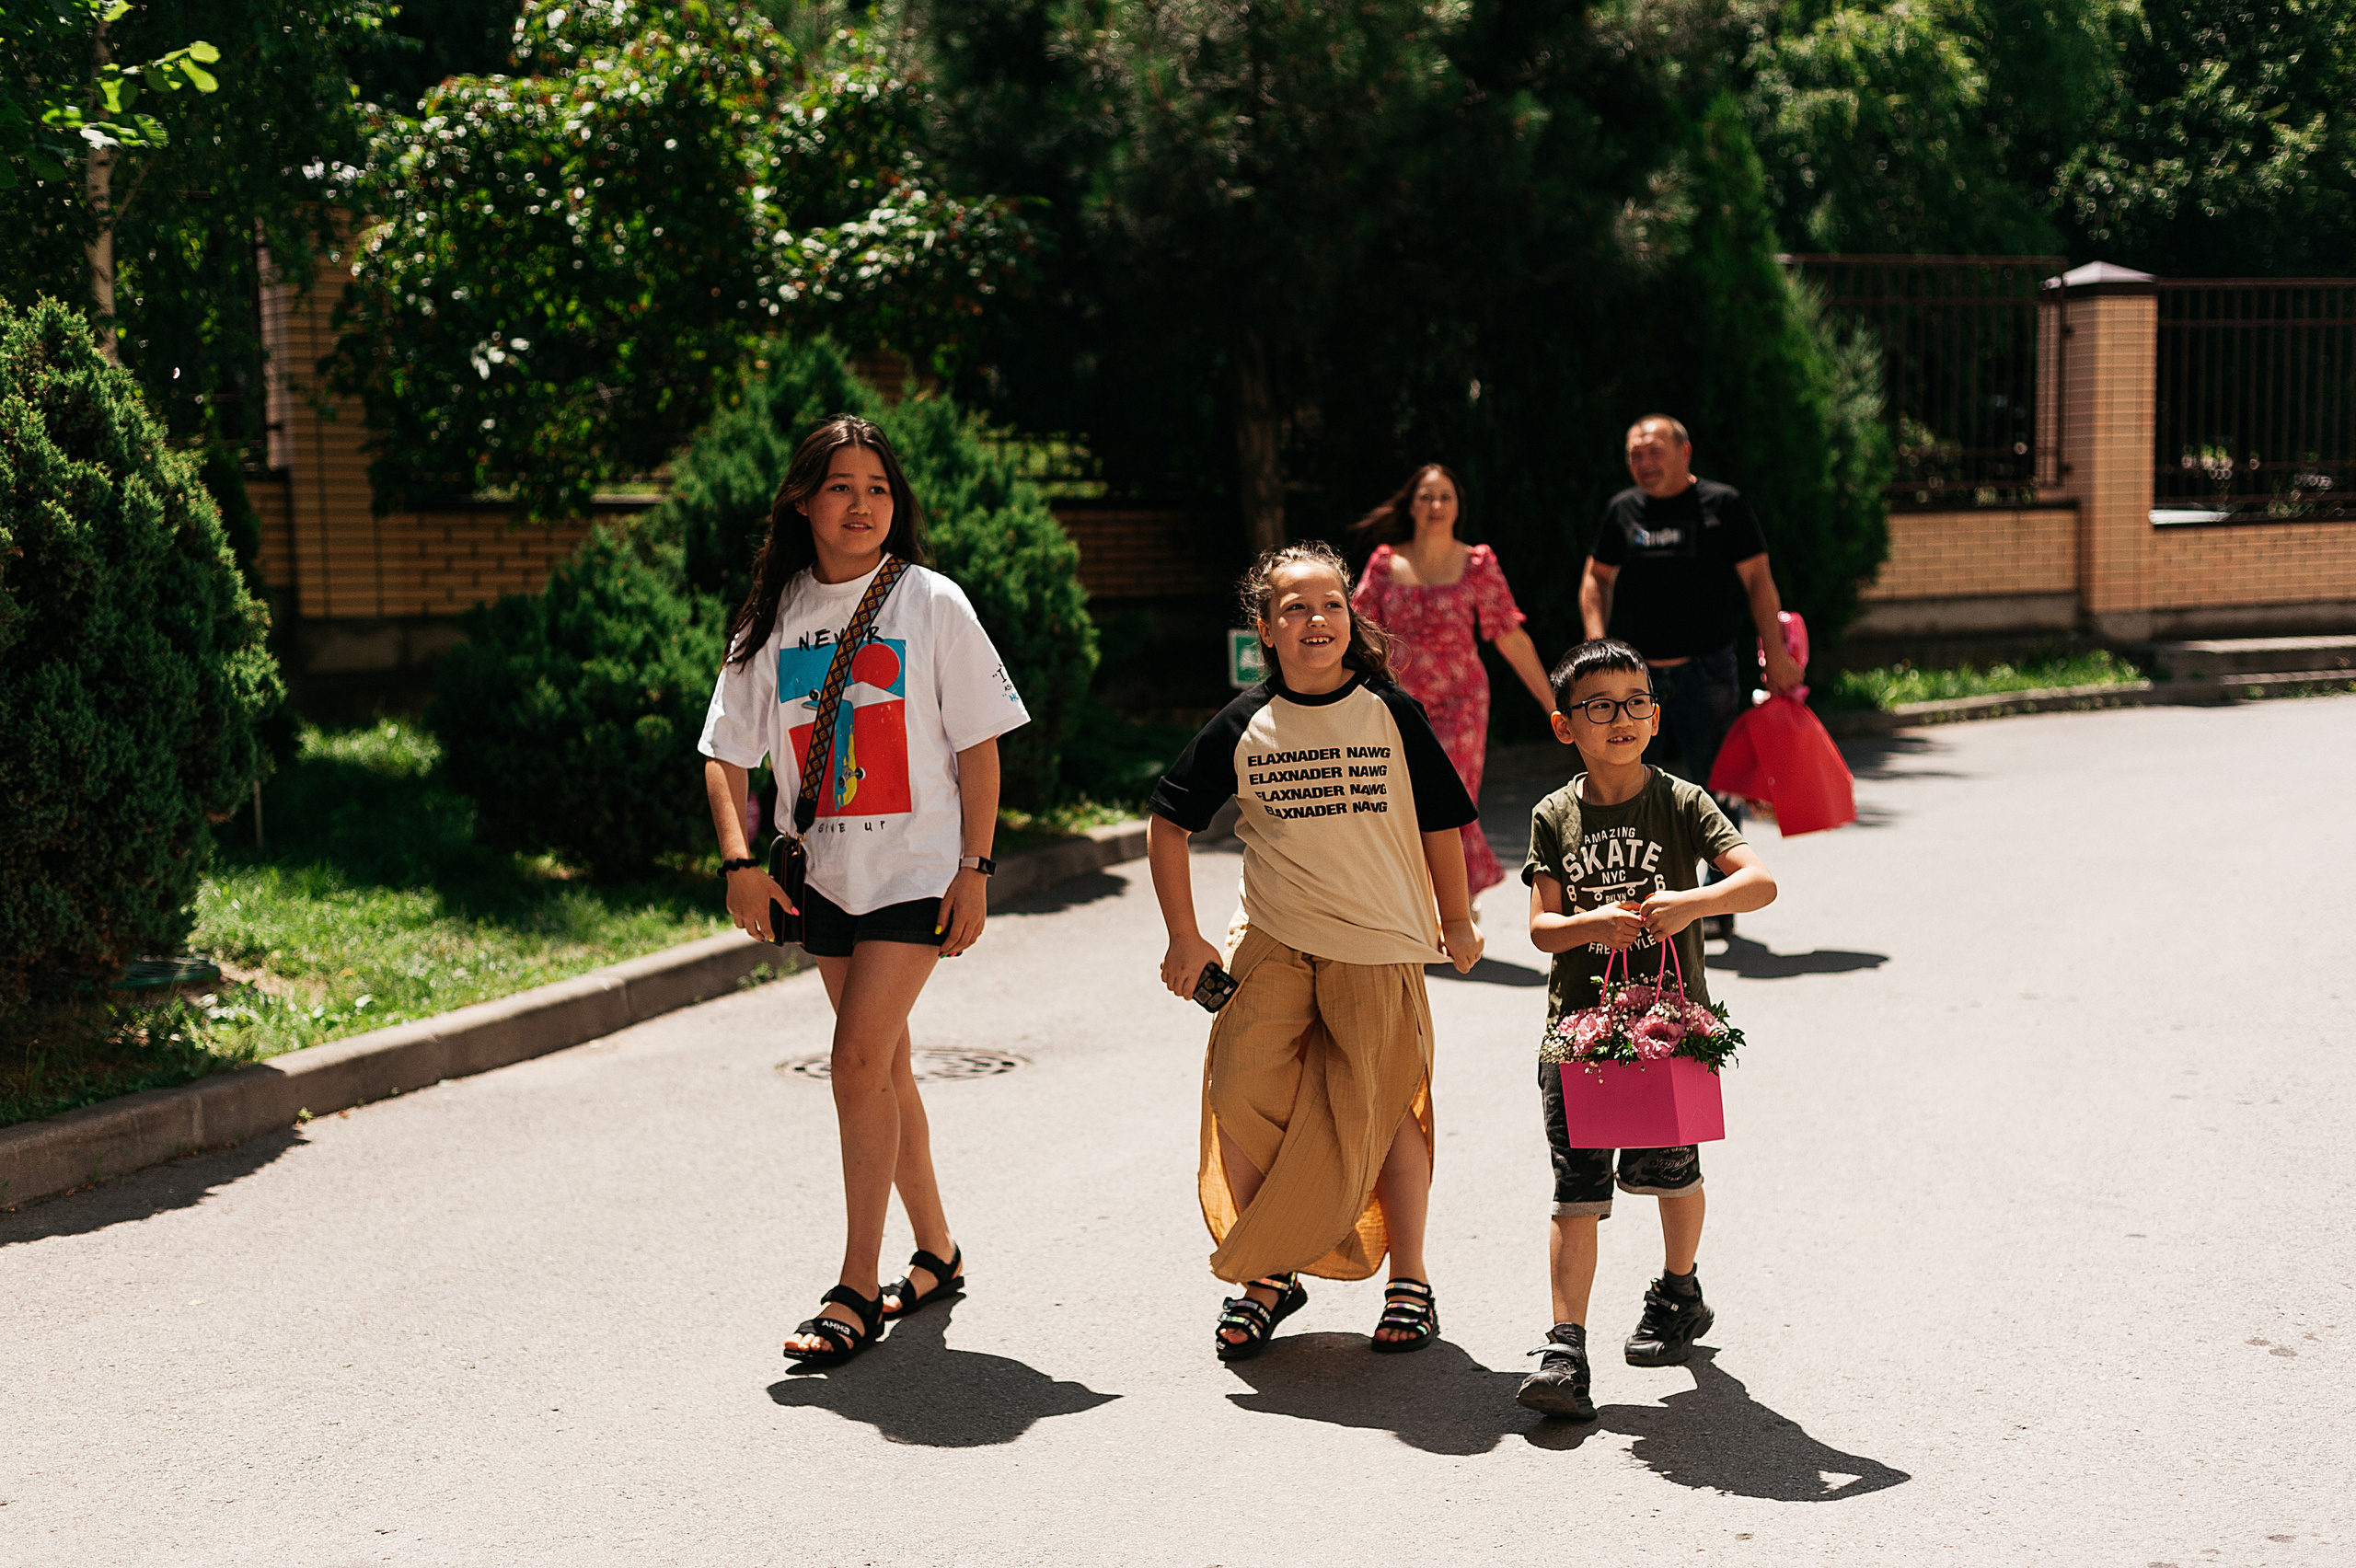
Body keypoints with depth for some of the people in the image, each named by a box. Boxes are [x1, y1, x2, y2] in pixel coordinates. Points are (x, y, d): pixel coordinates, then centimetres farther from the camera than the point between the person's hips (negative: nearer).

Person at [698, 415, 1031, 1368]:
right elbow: (726, 756, 6)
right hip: (826, 875, 5)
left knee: (859, 1065, -13)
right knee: (884, 1068, 14)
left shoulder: (931, 603, -3)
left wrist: (974, 870, -9)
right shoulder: (773, 619, 5)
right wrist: (741, 861, -8)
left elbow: (978, 745, -3)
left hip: (917, 870, -4)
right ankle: (937, 1255, 30)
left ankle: (856, 1291, -6)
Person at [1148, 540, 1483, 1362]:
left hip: (1382, 946, -1)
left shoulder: (1391, 713, -1)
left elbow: (1441, 821, 9)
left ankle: (1408, 1280, 19)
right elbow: (1168, 824, 7)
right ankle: (1264, 1276, 9)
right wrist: (1185, 939, 5)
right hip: (1273, 945, 1)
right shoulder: (1243, 727, -1)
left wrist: (1456, 923, 16)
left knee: (1386, 1108, 2)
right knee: (1244, 1099, -9)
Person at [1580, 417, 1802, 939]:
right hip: (1638, 676, 3)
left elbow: (1758, 580, -1)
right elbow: (1596, 579, 17)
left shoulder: (1723, 504, -1)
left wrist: (1775, 652, -8)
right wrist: (1597, 642, 1)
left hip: (1706, 674, -3)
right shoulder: (1623, 510, 9)